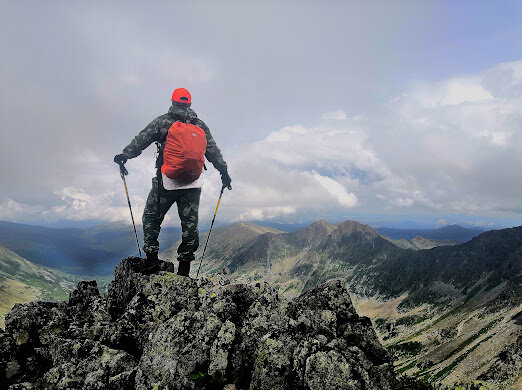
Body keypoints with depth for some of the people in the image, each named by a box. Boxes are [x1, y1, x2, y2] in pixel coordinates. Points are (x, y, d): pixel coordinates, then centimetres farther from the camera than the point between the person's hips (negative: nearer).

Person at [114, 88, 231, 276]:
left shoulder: (163, 121, 3)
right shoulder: (200, 125, 11)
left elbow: (142, 139, -2)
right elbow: (213, 151, 12)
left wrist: (124, 155, 3)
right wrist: (224, 172, 18)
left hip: (167, 180, -2)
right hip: (193, 182, 3)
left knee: (151, 218, 13)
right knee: (190, 222, 8)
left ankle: (152, 259, 8)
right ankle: (184, 267, 10)